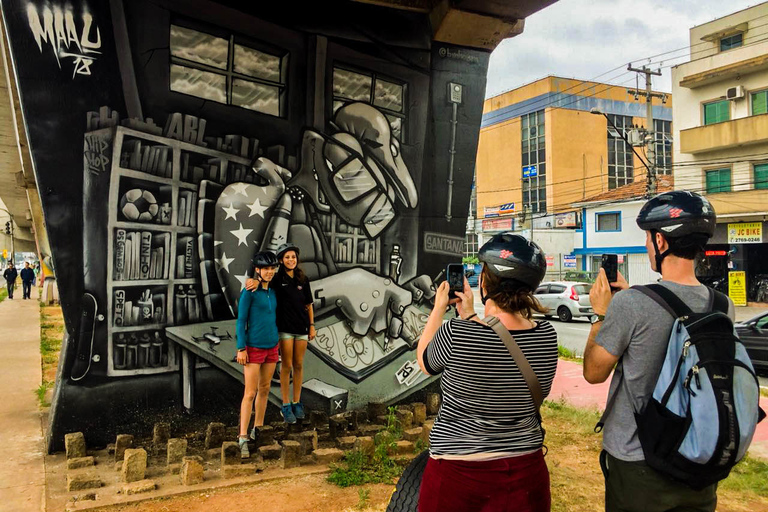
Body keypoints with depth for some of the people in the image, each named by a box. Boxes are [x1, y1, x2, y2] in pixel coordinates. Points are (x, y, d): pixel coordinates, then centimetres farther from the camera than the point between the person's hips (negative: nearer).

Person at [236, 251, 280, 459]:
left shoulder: (272, 291, 8)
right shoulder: (249, 291, -11)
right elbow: (241, 320, -10)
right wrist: (241, 348, -14)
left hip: (272, 346, 6)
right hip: (254, 348, -6)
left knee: (264, 389, 13)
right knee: (250, 393, -7)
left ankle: (258, 430, 25)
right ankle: (243, 438, -3)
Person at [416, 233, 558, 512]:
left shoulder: (454, 333, -23)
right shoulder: (547, 336, -10)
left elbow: (424, 363, -1)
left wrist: (438, 308, 9)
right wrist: (469, 316, 15)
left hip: (457, 471, -3)